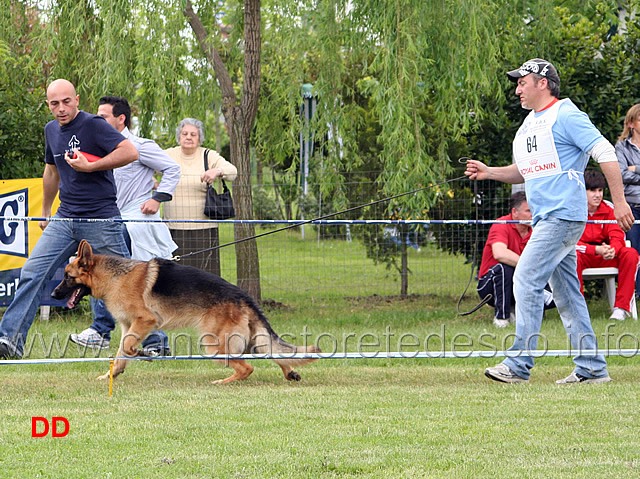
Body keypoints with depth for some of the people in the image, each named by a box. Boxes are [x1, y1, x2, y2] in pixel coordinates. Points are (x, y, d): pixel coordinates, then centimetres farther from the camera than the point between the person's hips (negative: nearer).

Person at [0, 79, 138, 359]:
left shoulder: (93, 125, -12)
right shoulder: (51, 130, 12)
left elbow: (130, 152, -21)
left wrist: (89, 166, -22)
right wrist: (45, 212, 35)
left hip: (101, 220, -6)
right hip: (65, 218, 6)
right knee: (32, 273, -6)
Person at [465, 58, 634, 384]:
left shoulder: (566, 116, -9)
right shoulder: (528, 125, 19)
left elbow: (605, 153, -13)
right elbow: (524, 172, 28)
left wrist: (619, 202, -18)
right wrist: (488, 172, 12)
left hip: (564, 216, -10)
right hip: (545, 219, 10)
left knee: (526, 281, -16)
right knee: (566, 294, 9)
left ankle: (520, 364, -17)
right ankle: (591, 368, 12)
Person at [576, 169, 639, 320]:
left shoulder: (608, 209, -2)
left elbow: (617, 237, -8)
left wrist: (612, 250, -34)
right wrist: (596, 250, -34)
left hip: (605, 257, 3)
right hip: (584, 255, -3)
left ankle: (621, 307, -24)